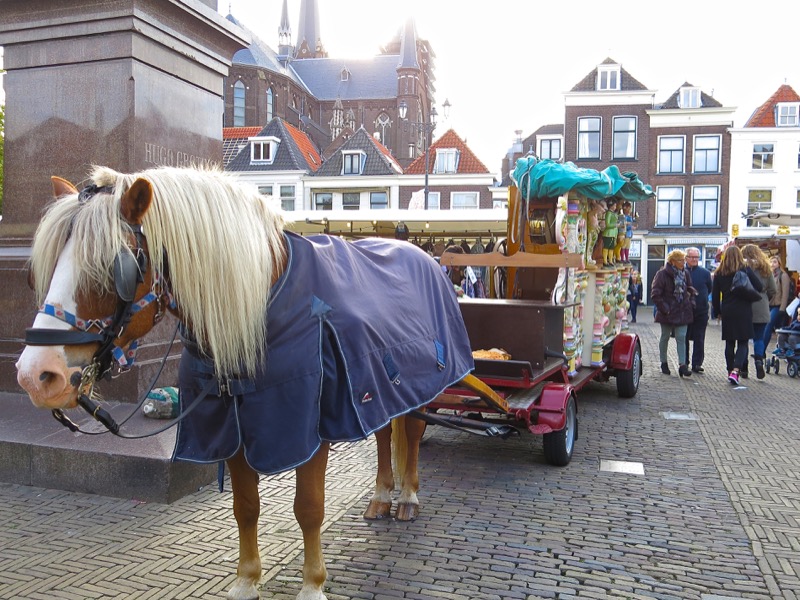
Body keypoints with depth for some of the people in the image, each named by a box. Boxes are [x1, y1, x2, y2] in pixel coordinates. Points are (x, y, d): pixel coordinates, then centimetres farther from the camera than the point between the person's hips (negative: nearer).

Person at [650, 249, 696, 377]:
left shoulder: (685, 273, 5)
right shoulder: (662, 274, -12)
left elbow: (690, 290, 17)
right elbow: (655, 294, -13)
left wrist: (690, 303, 4)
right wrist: (664, 308, -14)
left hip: (682, 312, 4)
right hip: (667, 313, -4)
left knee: (681, 338, -1)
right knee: (665, 337, 10)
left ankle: (682, 365, -2)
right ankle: (664, 363, 24)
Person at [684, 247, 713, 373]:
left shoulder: (705, 272, 0)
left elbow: (709, 289, 10)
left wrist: (701, 299, 7)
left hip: (701, 311, 0)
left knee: (699, 339, 3)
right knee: (684, 338, 6)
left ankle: (697, 363, 9)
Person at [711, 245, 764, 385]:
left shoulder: (719, 273, 2)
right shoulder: (745, 270, -5)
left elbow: (715, 295, 3)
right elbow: (760, 287, -7)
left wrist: (718, 311, 13)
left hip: (727, 312, 2)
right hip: (744, 312, -2)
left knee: (729, 343, 12)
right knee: (743, 343, 1)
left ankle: (730, 371, 17)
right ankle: (735, 370, -15)